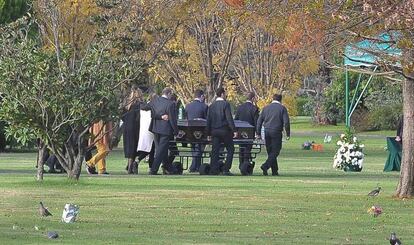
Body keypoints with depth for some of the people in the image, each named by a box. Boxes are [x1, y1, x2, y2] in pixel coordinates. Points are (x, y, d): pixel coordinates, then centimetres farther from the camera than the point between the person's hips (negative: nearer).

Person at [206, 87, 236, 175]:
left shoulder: (212, 105, 8)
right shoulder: (225, 104, -9)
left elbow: (208, 120, 10)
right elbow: (229, 118, -14)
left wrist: (209, 132, 16)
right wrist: (233, 130, -13)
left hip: (214, 131, 5)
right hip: (224, 131, -5)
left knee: (215, 151, 7)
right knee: (230, 149, 5)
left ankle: (213, 170, 3)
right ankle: (226, 170, -3)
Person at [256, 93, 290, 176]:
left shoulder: (266, 108, 11)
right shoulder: (282, 108, -1)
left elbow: (259, 121, 9)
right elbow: (286, 122, -7)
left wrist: (258, 133, 13)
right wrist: (288, 134, -1)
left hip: (267, 132, 4)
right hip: (276, 132, -4)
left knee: (270, 152, 11)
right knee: (275, 152, -1)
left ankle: (275, 171, 12)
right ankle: (265, 166, -20)